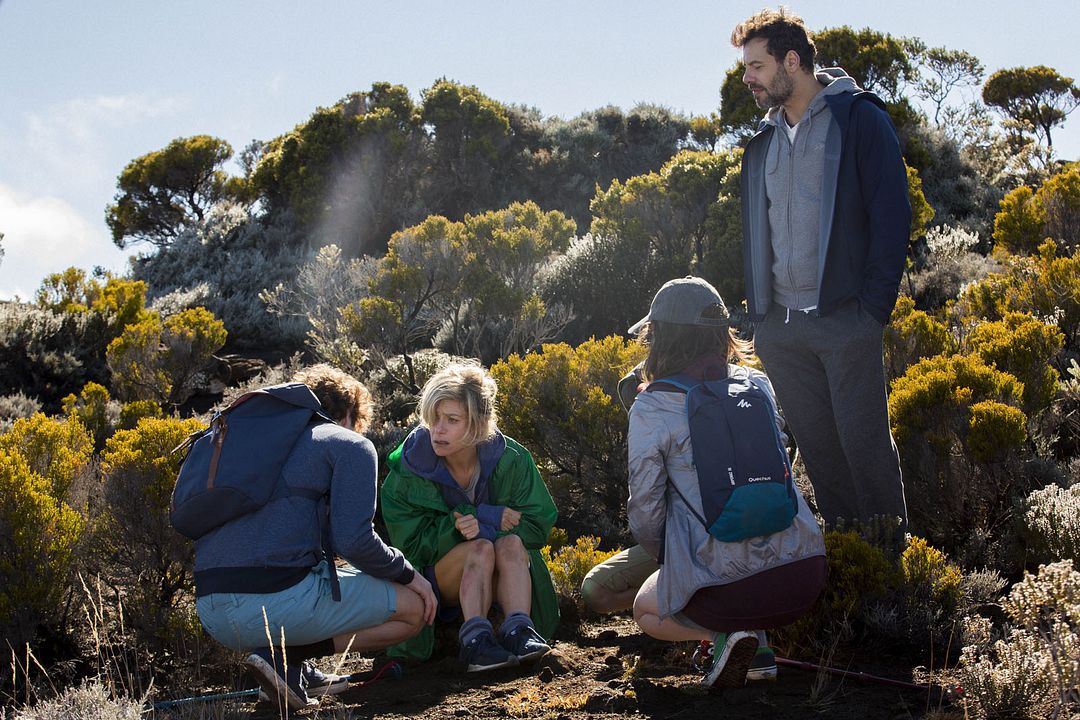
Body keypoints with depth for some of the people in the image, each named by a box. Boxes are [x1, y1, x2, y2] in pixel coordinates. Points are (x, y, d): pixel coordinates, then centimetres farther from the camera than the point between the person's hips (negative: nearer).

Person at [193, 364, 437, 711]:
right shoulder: (350, 445, 7)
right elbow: (353, 540, -7)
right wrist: (408, 575, 10)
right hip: (278, 599, -8)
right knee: (414, 607, 10)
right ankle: (287, 655, -5)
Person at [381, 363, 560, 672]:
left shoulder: (511, 459, -10)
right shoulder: (408, 469, -14)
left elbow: (537, 527, -8)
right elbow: (411, 545, -14)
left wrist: (480, 523, -27)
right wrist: (489, 518, -23)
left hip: (503, 577, 2)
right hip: (436, 586, -2)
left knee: (510, 543, -29)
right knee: (481, 547, -30)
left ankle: (519, 629, -42)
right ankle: (475, 637, -43)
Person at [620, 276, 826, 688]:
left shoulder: (651, 410, -5)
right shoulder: (758, 385, 9)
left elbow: (645, 509, -2)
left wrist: (665, 560, 19)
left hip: (726, 586, -5)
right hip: (805, 574, 5)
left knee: (646, 611, 29)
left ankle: (722, 635, -2)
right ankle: (755, 642, 14)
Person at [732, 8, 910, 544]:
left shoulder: (859, 118, -3)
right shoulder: (765, 139, 16)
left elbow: (891, 216, -7)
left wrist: (874, 308, -13)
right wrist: (757, 311, 11)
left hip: (845, 319, -6)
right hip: (780, 323, 6)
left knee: (864, 441, -4)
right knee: (815, 444, 9)